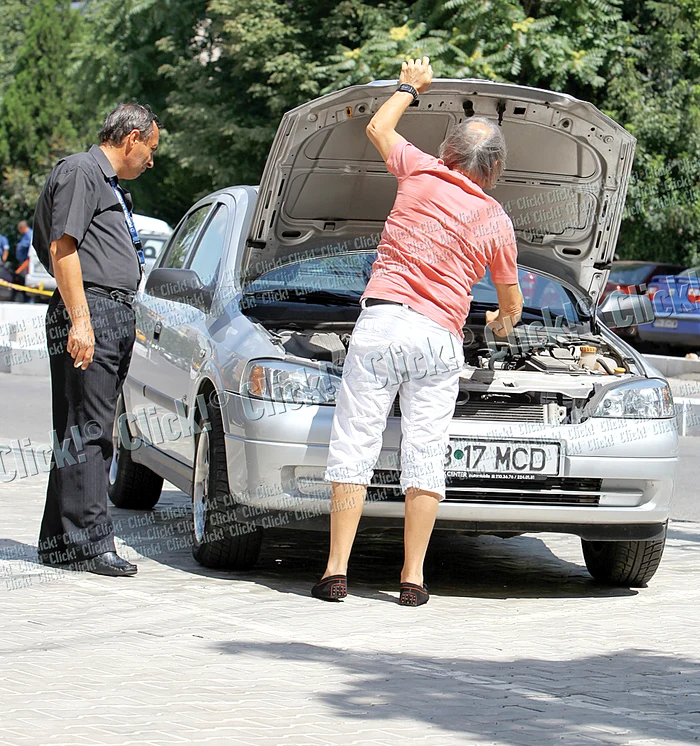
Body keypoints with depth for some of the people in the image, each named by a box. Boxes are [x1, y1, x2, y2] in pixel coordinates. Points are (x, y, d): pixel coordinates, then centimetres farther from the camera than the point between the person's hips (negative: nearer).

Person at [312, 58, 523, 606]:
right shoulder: (497, 222, 11)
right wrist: (501, 324, 48)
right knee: (426, 455, 5)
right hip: (441, 339, 1)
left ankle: (337, 570, -3)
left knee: (354, 445, 0)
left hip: (383, 321, -1)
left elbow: (377, 128, 25)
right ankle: (413, 576, 3)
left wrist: (410, 87, 40)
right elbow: (512, 302, 25)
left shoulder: (422, 173, 5)